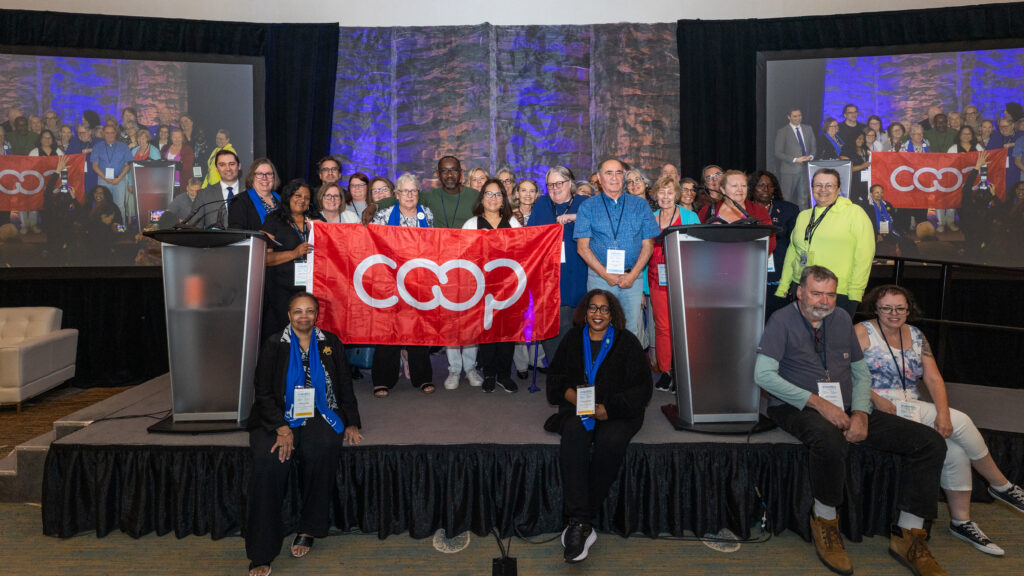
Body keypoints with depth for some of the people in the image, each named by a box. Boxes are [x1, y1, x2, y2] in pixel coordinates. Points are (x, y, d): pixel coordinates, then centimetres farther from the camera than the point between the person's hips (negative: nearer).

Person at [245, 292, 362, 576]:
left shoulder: (331, 343, 9)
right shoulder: (274, 344, 3)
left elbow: (345, 386, 13)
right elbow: (263, 392, -1)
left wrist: (352, 423, 1)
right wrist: (282, 428, -15)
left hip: (320, 416, 1)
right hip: (278, 418, -1)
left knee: (322, 450, -33)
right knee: (268, 462, -30)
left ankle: (308, 529, -13)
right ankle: (262, 553, -20)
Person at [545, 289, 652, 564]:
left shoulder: (627, 342, 5)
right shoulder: (572, 340, 14)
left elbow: (641, 387, 1)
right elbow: (555, 375, 18)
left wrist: (609, 408, -13)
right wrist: (568, 393, -5)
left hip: (617, 412, -1)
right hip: (577, 408, 2)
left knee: (610, 441, -35)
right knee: (574, 434, -33)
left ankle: (579, 521, -24)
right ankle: (581, 524, -37)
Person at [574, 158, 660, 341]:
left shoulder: (640, 205, 10)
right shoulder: (588, 207, 6)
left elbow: (648, 245, 6)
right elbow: (583, 248, -1)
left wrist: (632, 275, -7)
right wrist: (606, 274, -10)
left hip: (633, 278, 1)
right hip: (599, 278, -1)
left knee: (632, 329, 1)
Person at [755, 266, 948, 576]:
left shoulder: (841, 319, 14)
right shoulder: (782, 321, -4)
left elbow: (861, 373, 17)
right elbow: (764, 374, -16)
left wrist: (860, 413, -4)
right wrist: (818, 403, -21)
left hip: (845, 408, 6)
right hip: (797, 409, -6)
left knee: (930, 442, -7)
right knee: (830, 440, -41)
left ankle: (908, 535, 2)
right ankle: (824, 520, -12)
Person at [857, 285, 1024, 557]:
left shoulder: (916, 336, 14)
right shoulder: (862, 333, -3)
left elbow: (933, 379, 7)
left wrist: (942, 413, -8)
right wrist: (877, 400, -22)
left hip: (911, 407, 6)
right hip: (876, 408, -6)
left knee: (955, 449, -15)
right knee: (960, 421, -17)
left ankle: (961, 522, 1)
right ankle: (1002, 486, 5)